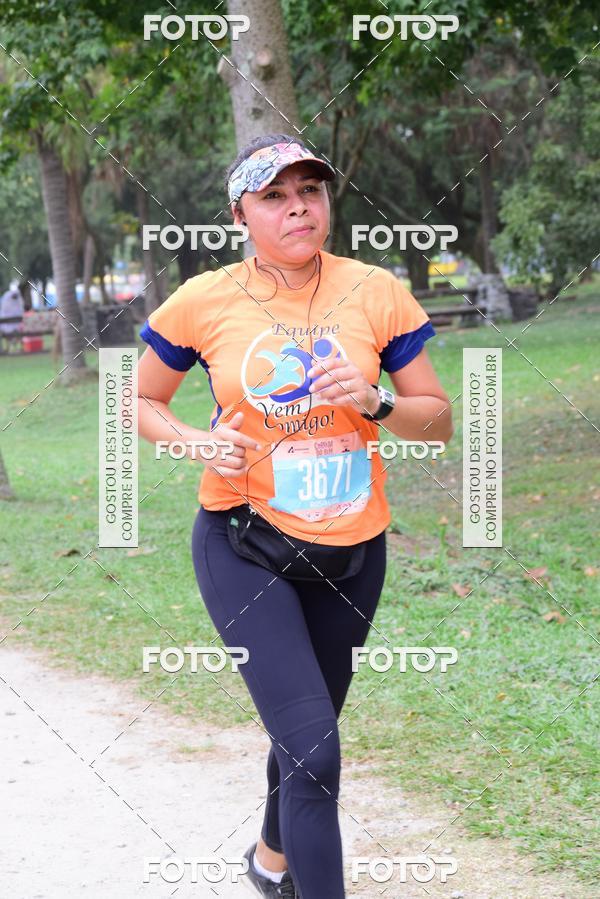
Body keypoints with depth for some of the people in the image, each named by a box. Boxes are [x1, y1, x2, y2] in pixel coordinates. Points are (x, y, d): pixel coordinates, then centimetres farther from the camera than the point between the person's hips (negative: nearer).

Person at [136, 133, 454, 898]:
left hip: (350, 550, 3)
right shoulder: (204, 302, -8)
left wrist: (376, 403, -19)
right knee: (313, 750, -17)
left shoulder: (375, 293, -5)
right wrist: (198, 441, -14)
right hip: (244, 547, -3)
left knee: (305, 731, 21)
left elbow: (438, 419, 1)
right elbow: (140, 400, 6)